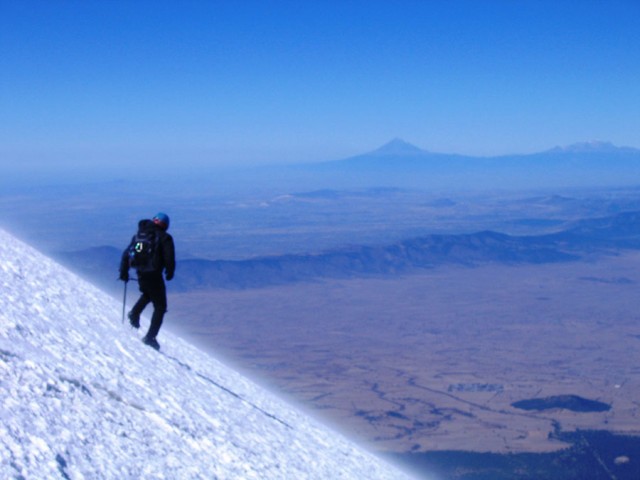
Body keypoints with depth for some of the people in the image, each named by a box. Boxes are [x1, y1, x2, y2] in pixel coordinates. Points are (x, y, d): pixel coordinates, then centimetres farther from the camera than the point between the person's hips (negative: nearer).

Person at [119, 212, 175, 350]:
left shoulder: (138, 235, 12)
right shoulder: (164, 237, -3)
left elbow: (126, 254, 11)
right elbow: (169, 258, -11)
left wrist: (123, 272, 18)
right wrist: (169, 273, 7)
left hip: (140, 274, 5)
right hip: (154, 275, -5)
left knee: (147, 294, 36)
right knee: (160, 307, 5)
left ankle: (135, 312, 14)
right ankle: (150, 337, -3)